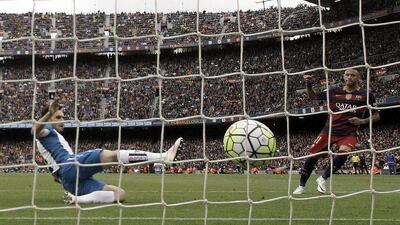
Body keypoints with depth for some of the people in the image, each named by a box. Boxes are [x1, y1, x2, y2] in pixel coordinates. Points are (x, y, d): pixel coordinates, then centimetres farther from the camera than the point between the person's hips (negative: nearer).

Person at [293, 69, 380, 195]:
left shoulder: (365, 95, -2)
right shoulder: (334, 91, 5)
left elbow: (376, 116, 5)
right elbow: (313, 97, 17)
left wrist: (362, 121, -11)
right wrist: (308, 84, -1)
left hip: (349, 133, -2)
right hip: (329, 130, 2)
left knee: (343, 152, -31)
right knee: (313, 156, -2)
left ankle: (323, 179, -13)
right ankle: (301, 186, 17)